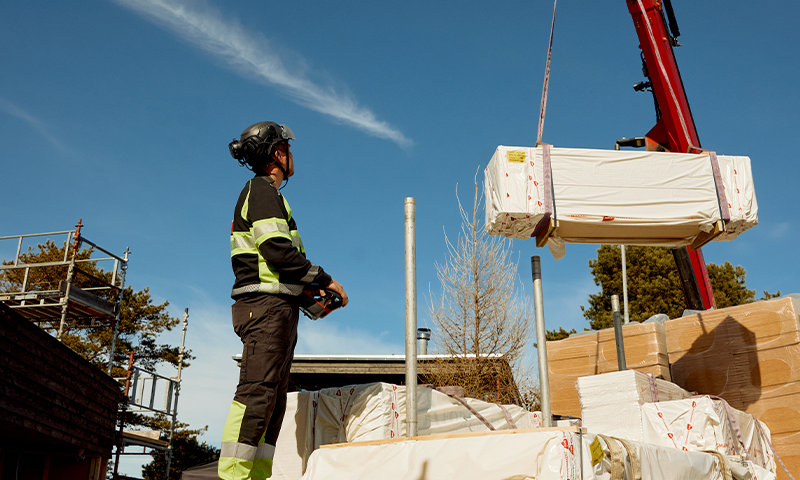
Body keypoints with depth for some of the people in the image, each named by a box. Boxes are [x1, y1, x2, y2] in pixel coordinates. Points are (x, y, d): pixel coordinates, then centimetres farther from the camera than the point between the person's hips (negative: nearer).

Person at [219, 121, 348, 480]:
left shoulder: (264, 193, 28)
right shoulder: (261, 190, -3)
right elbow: (277, 250, -16)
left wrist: (307, 294, 17)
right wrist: (323, 279, -7)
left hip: (275, 307, 10)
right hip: (266, 304, -10)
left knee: (273, 400, 5)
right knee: (257, 392, -17)